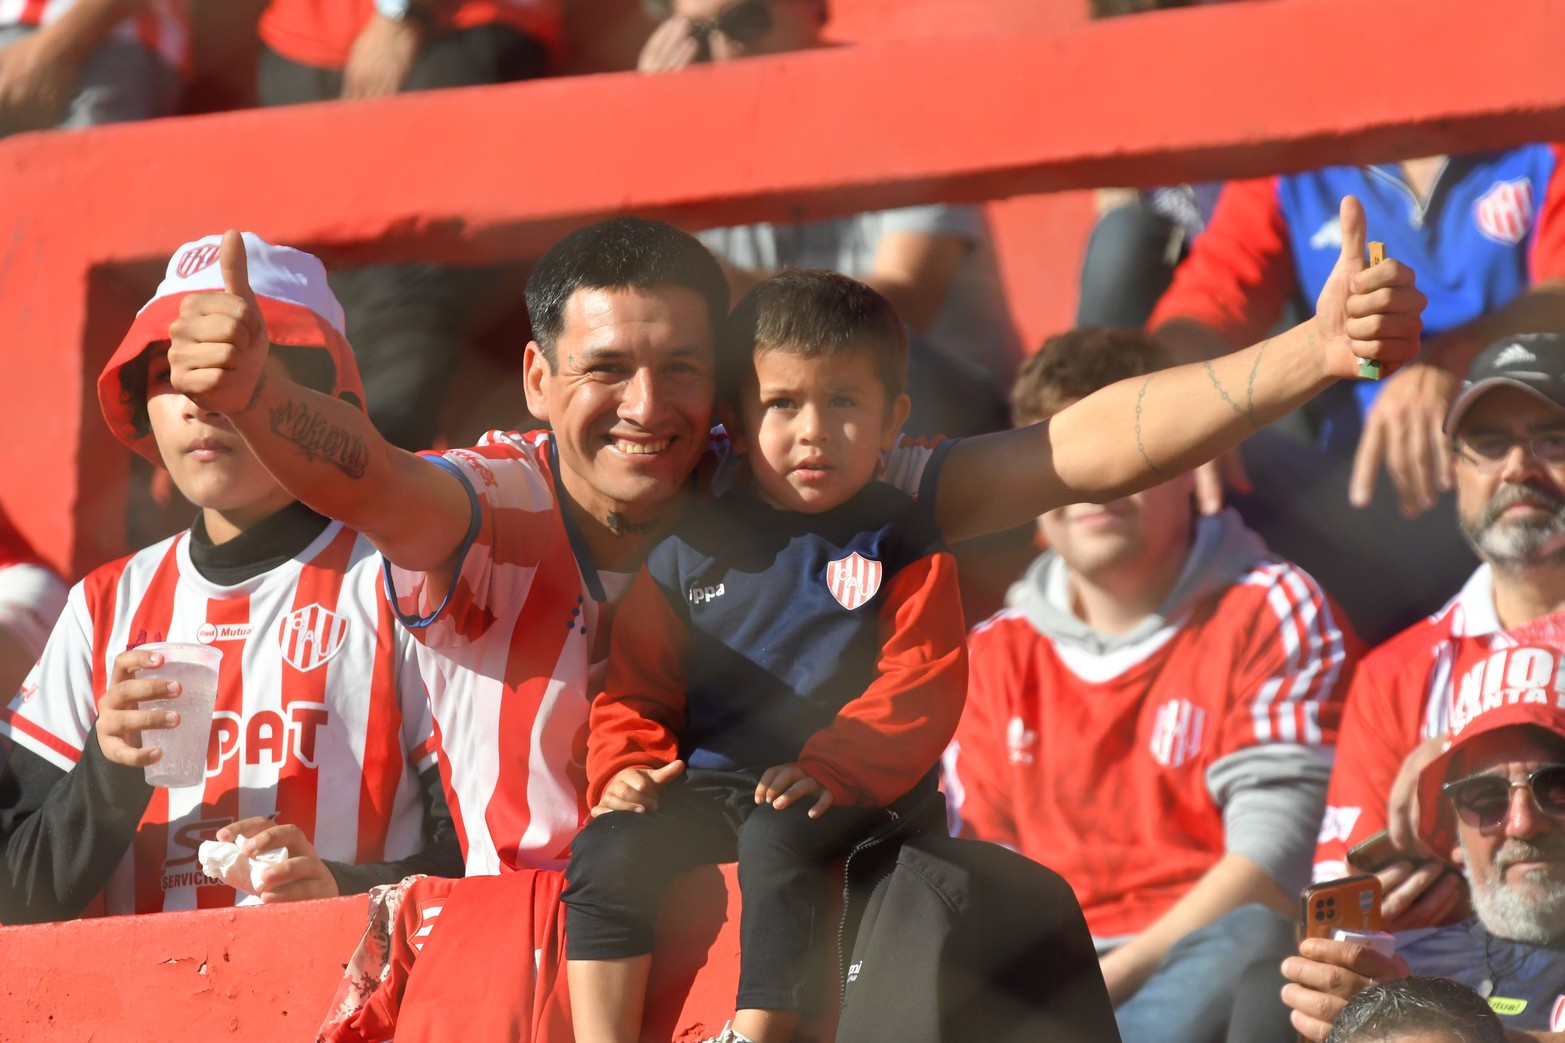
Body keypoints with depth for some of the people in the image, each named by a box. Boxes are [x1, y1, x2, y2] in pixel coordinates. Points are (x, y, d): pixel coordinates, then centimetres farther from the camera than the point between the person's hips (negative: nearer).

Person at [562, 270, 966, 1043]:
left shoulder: (900, 542, 3)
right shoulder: (690, 548, 13)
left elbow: (922, 687, -7)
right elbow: (637, 683, 17)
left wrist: (831, 770, -20)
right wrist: (628, 768, -3)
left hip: (851, 792, -4)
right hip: (707, 782, 4)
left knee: (777, 843, -34)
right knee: (607, 850, -20)